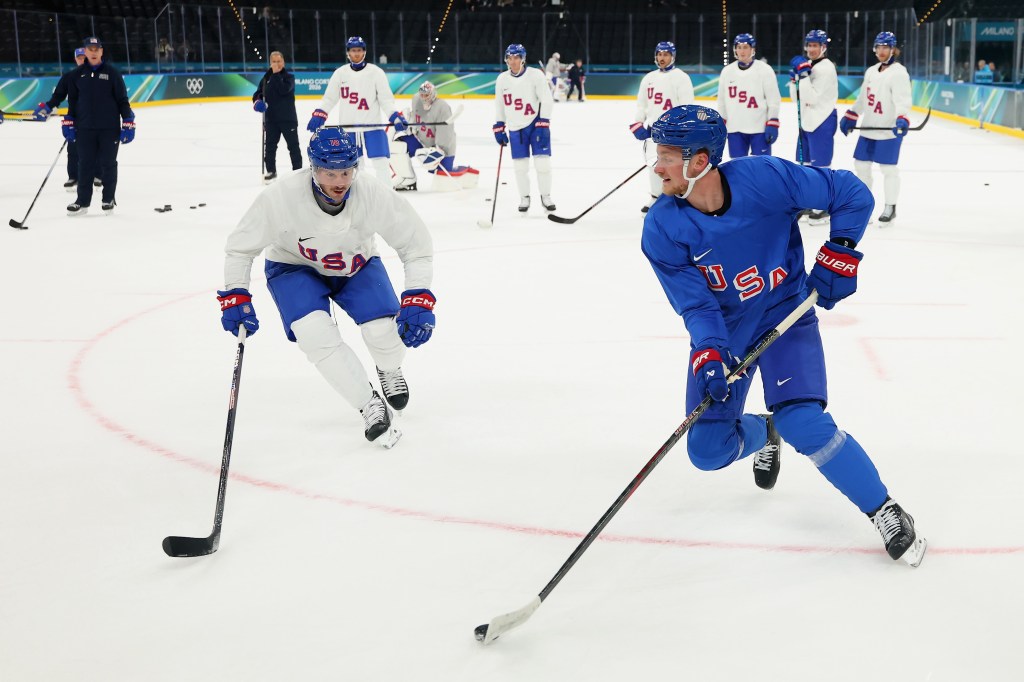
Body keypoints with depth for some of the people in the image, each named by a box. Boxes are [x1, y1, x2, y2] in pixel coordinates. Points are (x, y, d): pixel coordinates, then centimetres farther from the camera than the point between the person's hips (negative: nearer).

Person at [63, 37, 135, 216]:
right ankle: (83, 201, 11)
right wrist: (68, 123, 8)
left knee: (108, 164, 5)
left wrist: (128, 122, -5)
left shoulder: (112, 73, -1)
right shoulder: (77, 74, 6)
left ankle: (109, 199, 16)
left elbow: (122, 99, -1)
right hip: (85, 129, 2)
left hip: (109, 128, -2)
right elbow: (72, 101, 12)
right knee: (85, 164, 4)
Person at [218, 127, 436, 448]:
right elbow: (241, 244, -17)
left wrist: (418, 299, -26)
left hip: (356, 264, 1)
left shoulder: (374, 194, -30)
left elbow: (416, 244, -18)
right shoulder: (282, 196, -34)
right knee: (315, 333, -26)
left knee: (384, 329, -19)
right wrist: (235, 296, -22)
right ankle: (371, 407, -10)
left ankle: (389, 370, 20)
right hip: (294, 266, -1)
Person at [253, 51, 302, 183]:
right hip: (271, 119, 4)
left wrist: (276, 74, -19)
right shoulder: (266, 78, 8)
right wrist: (257, 101, -11)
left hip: (288, 118, -4)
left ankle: (297, 170, 10)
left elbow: (283, 90, -23)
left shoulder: (288, 77, -4)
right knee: (270, 145, 7)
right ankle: (271, 171, 17)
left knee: (293, 145, 2)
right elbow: (258, 93, 11)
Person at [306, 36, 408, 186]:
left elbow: (386, 99, -5)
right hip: (348, 127, 2)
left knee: (380, 162, -7)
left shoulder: (376, 72, -2)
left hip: (373, 125, -2)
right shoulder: (340, 73, 5)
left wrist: (395, 116, -18)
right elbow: (329, 97, 8)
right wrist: (318, 115, -4)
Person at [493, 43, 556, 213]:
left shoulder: (535, 75, -11)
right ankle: (524, 197, 19)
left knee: (542, 162, -6)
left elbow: (547, 100, -12)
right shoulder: (502, 79, 2)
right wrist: (499, 127, 11)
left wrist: (543, 124, -19)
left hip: (536, 124, -3)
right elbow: (499, 105, 12)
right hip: (515, 128, 3)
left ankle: (546, 197, 9)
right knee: (520, 165, 4)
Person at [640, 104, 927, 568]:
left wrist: (837, 256, -20)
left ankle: (885, 512, -4)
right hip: (723, 331, 3)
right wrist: (708, 358, -32)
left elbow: (852, 194, -13)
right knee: (708, 451, 2)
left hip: (785, 317, -3)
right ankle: (762, 435, 39)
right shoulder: (662, 229, -17)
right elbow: (696, 304, -17)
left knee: (803, 424, -23)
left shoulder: (764, 178, -24)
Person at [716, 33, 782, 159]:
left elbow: (774, 99, -6)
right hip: (735, 129, 4)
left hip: (759, 128, -4)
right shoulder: (727, 71, 8)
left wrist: (772, 125, -11)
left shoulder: (765, 70, -5)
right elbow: (722, 101, 15)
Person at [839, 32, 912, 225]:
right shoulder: (871, 72, 14)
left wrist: (902, 119, -38)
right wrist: (849, 118, 21)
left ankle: (890, 208, 9)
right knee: (861, 164, 13)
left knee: (888, 168, -2)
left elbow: (903, 100, -23)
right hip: (869, 128, 8)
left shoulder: (898, 73, -11)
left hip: (889, 130, -8)